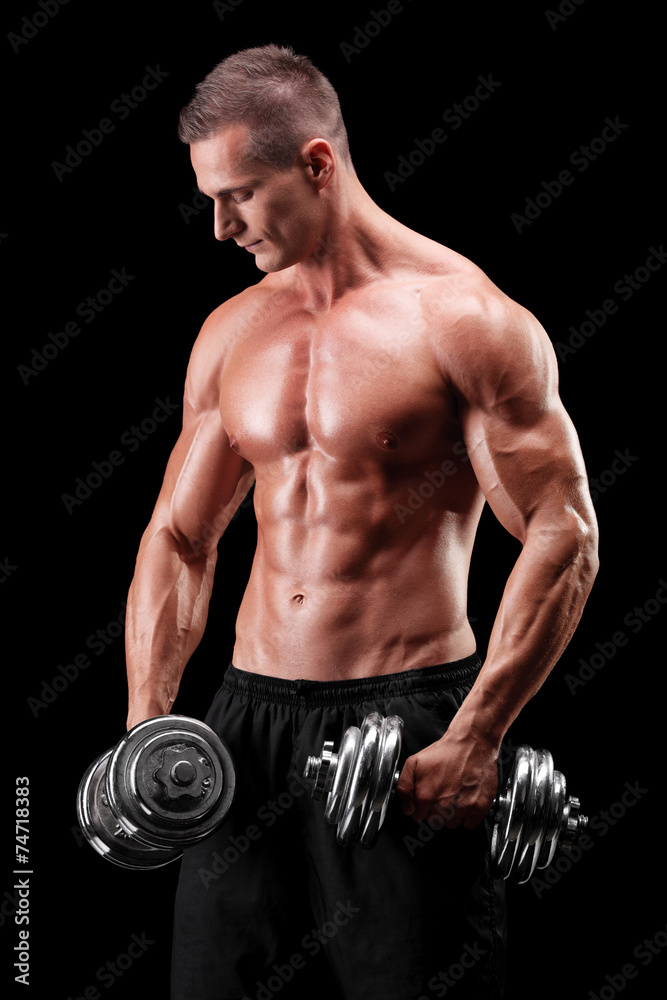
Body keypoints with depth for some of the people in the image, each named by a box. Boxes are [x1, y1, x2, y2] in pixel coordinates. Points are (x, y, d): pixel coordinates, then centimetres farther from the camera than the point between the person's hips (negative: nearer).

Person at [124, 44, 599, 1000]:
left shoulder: (461, 319, -8)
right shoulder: (230, 333, 10)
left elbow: (565, 538, -11)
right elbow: (179, 536, 15)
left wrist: (475, 739, -17)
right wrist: (146, 723, 4)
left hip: (410, 716, -5)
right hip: (250, 717, 6)